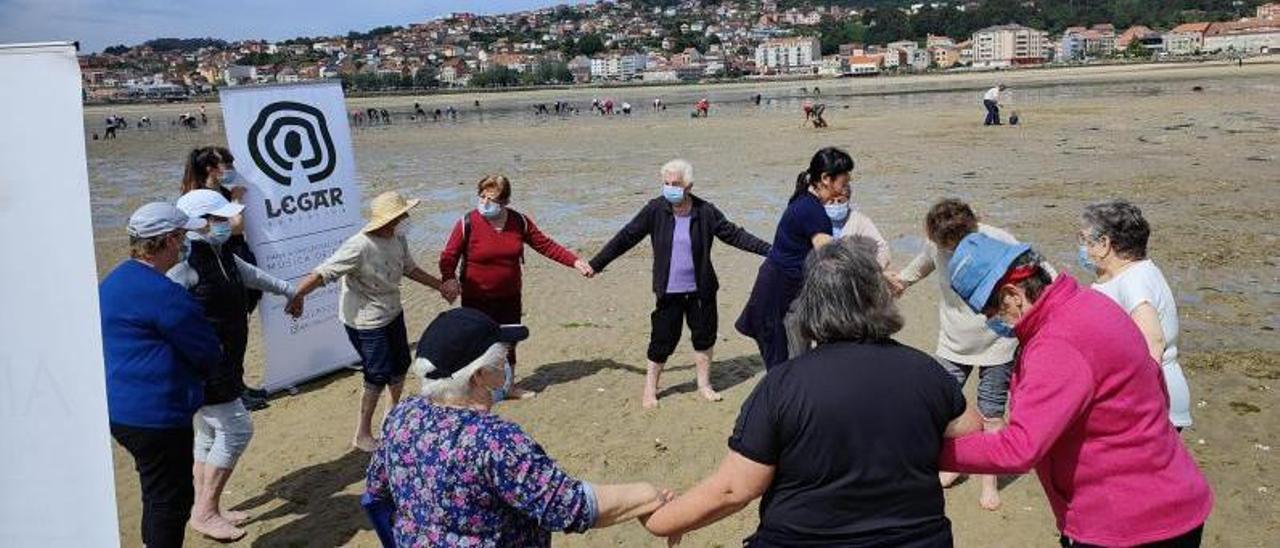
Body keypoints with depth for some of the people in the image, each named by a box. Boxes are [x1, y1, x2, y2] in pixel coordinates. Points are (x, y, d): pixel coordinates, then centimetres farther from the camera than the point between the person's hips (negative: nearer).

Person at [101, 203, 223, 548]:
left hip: (120, 409, 10)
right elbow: (209, 354, -14)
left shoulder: (112, 283, 10)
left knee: (159, 492, 23)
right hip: (155, 413, -10)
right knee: (171, 497, 2)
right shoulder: (161, 292, -22)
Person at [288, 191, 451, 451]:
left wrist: (440, 285, 17)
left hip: (393, 314, 9)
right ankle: (362, 435, 17)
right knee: (378, 377, -2)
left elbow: (409, 268, 13)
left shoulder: (398, 239, -4)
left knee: (400, 366, 21)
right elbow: (322, 273, -34)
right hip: (367, 324, -9)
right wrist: (297, 295, -48)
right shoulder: (359, 247, -30)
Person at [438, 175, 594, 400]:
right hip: (477, 299, -4)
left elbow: (545, 245, 4)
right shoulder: (468, 223, -14)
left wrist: (575, 261, -1)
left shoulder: (519, 221, -2)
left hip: (510, 297, 4)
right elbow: (449, 256, -12)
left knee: (509, 341, 17)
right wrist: (448, 279, -32)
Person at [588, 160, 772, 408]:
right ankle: (650, 388, 22)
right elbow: (626, 237, -3)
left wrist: (769, 250, -5)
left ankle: (704, 384, 31)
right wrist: (596, 264, -3)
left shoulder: (706, 212, -6)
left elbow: (735, 235, 1)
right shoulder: (655, 210, -8)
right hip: (669, 291, -1)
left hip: (701, 290, 1)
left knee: (704, 336, 12)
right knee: (662, 340, 4)